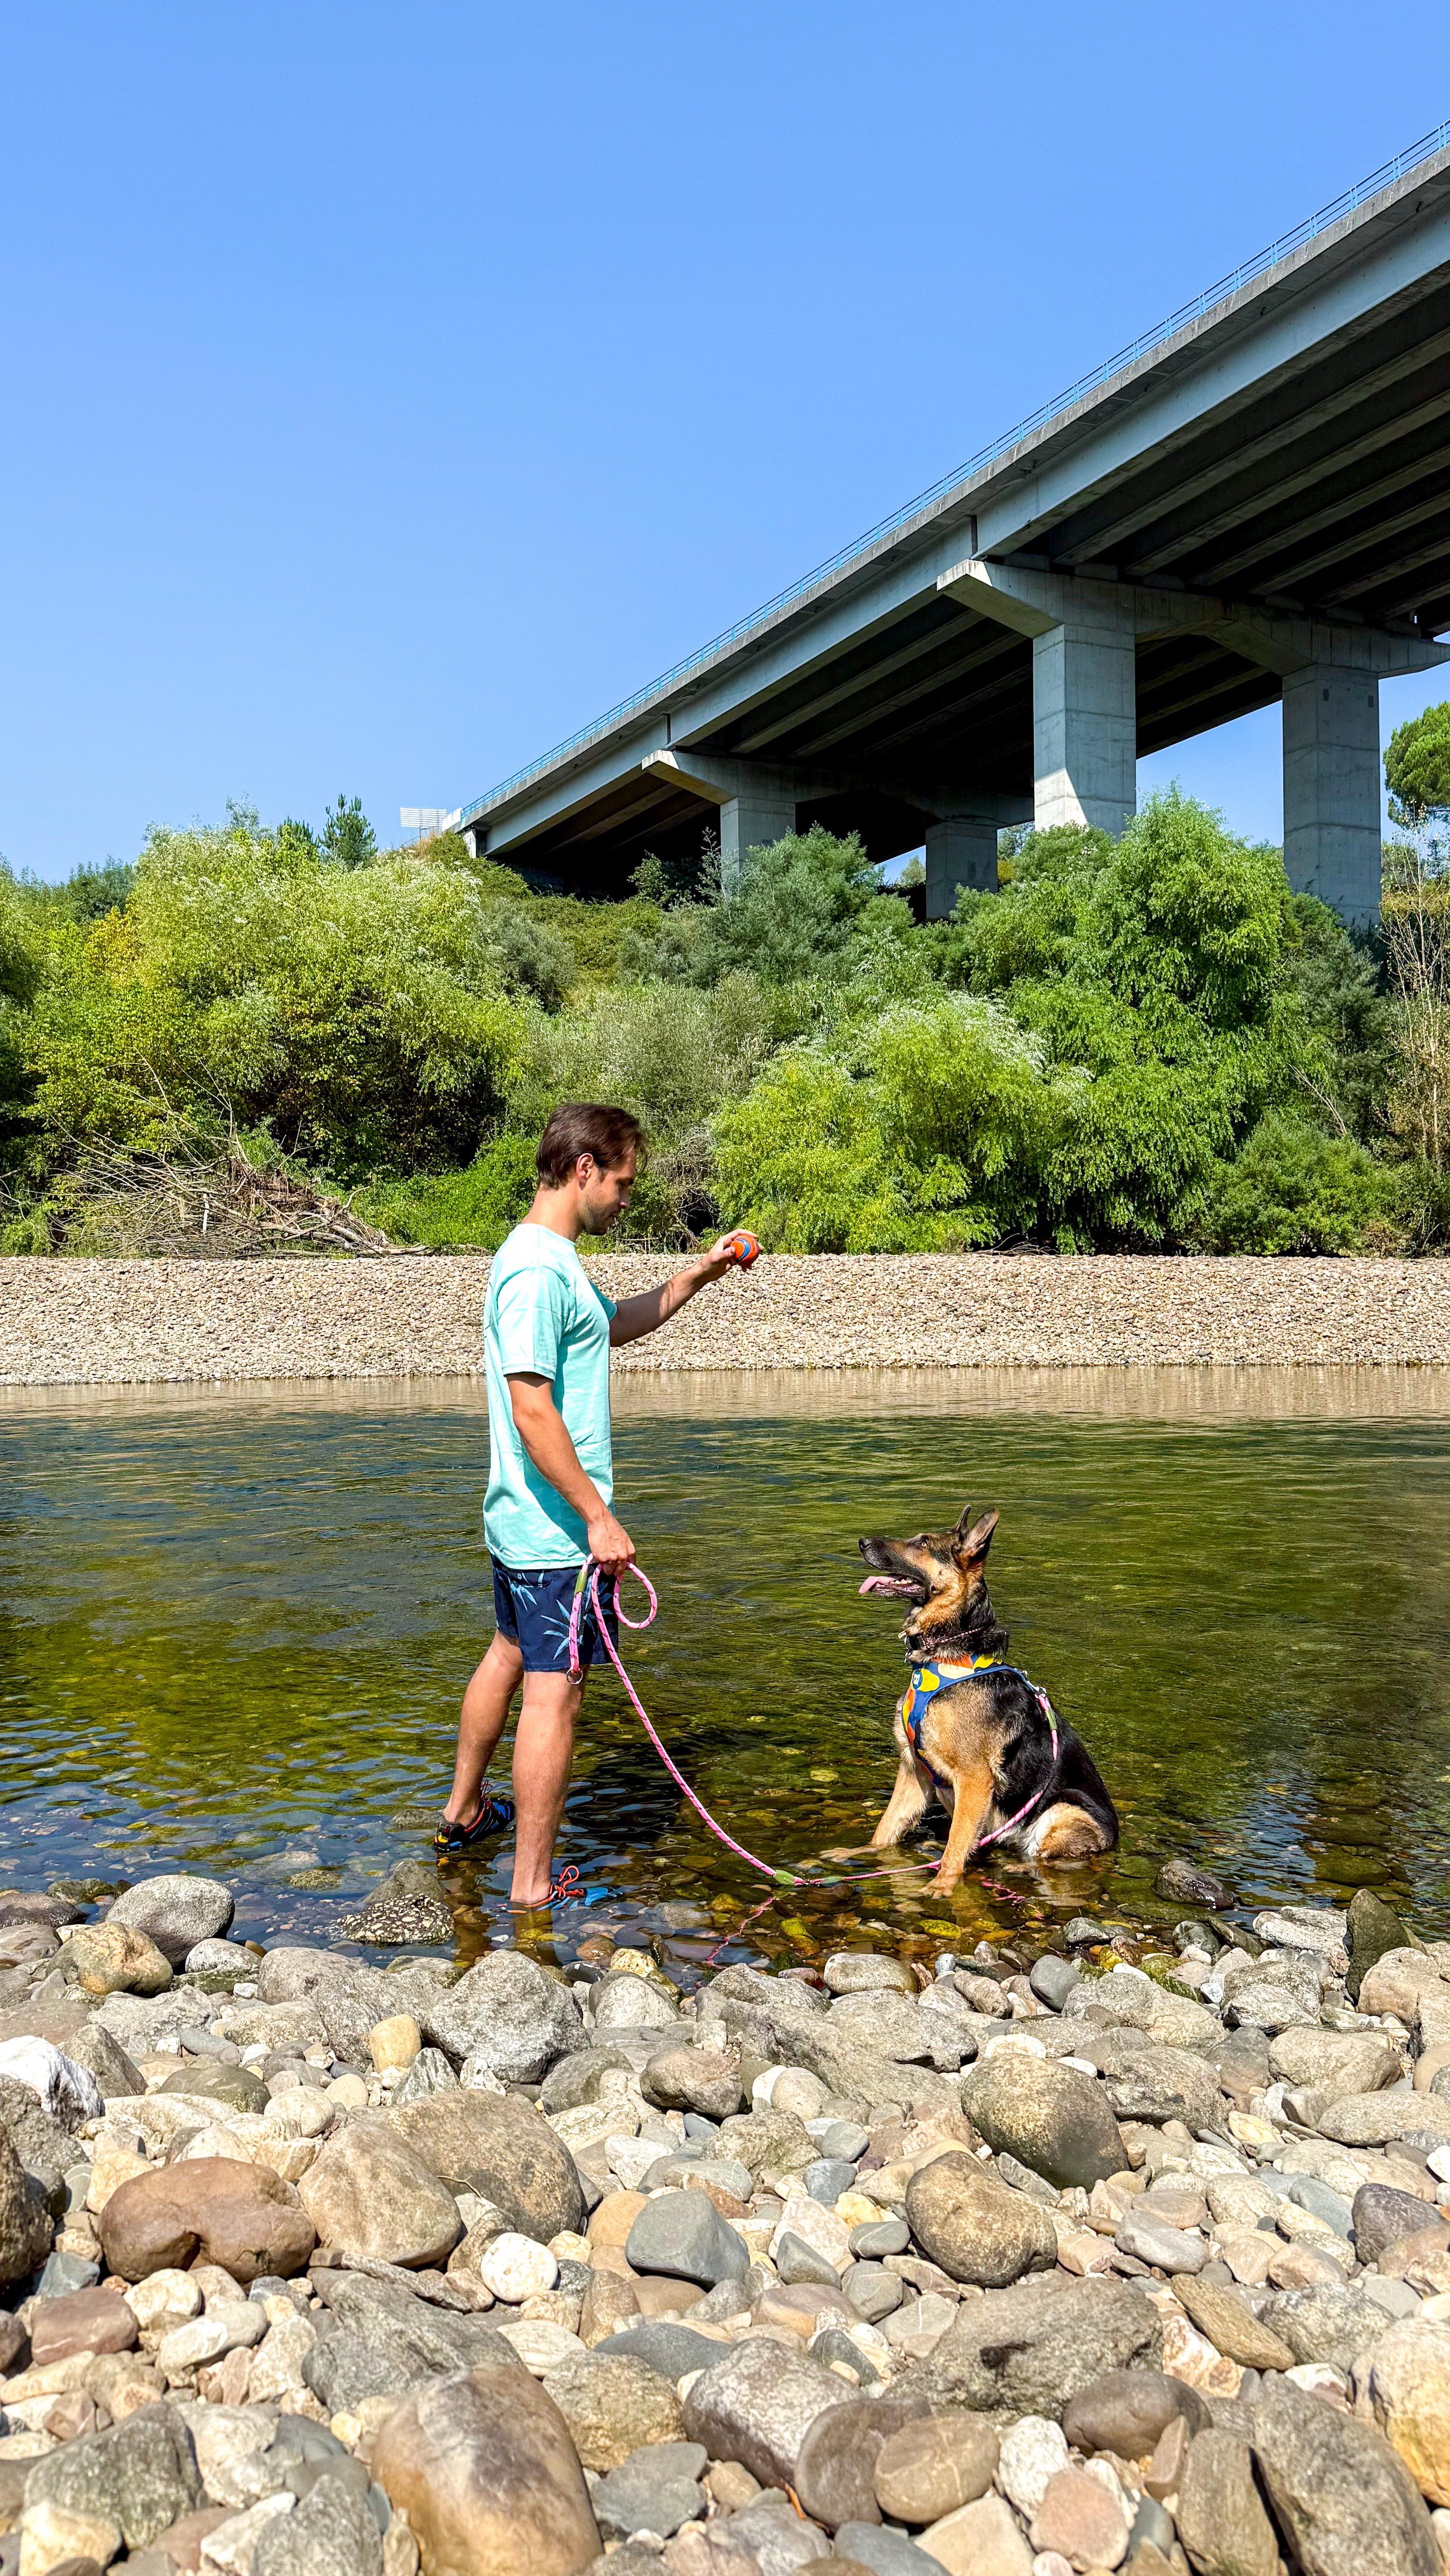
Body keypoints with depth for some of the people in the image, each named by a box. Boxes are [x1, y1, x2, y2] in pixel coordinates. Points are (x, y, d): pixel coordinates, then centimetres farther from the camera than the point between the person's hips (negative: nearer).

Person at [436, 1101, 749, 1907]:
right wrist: (599, 1517, -23)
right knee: (555, 1693, -3)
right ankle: (535, 1886, 6)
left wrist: (697, 1276, 21)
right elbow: (533, 1412, -26)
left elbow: (616, 1325, 31)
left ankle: (465, 1812, 42)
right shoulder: (537, 1272, -21)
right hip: (559, 1530, -11)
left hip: (522, 1524, 11)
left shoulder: (555, 1261, 12)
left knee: (511, 1656, 24)